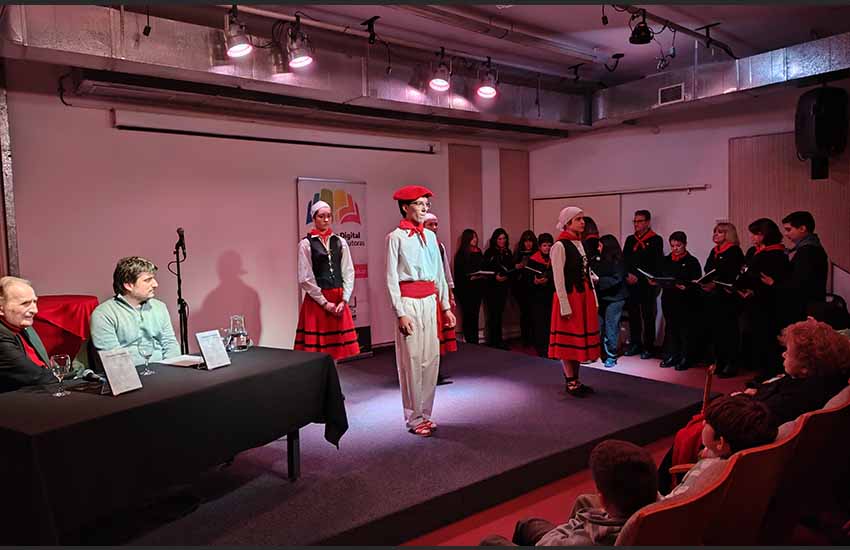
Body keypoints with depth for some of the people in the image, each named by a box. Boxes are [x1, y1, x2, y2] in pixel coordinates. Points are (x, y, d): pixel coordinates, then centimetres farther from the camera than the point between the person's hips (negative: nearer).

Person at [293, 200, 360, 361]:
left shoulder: (340, 242, 8)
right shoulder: (306, 244, -3)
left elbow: (348, 272, 5)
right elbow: (305, 279, -7)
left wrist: (344, 300, -6)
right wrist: (325, 303, -9)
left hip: (338, 300, 4)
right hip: (316, 300, -4)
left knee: (336, 347, 7)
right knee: (317, 351, -1)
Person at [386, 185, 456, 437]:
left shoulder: (430, 236, 12)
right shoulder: (396, 237, -4)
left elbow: (439, 274, 14)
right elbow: (391, 278, -7)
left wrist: (445, 307, 12)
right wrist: (400, 313, -13)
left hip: (430, 301, 6)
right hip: (409, 301, -6)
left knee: (431, 359, 8)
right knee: (412, 360, -1)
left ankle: (426, 414, 21)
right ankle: (415, 418, 11)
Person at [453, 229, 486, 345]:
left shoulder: (478, 252, 12)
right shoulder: (461, 254, -8)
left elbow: (483, 268, 16)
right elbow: (458, 273, -11)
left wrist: (483, 276, -3)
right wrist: (470, 277, -19)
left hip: (478, 288, 6)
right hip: (466, 289, -6)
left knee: (475, 314, 9)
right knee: (468, 315, -3)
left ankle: (475, 341, 16)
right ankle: (469, 341, 4)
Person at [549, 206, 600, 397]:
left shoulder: (580, 244, 13)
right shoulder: (560, 245, -11)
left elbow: (587, 273, 15)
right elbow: (558, 279, -15)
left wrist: (594, 299, 10)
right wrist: (565, 306, -18)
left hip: (584, 296, 8)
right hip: (569, 297, -8)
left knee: (580, 339, 12)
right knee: (568, 341, 1)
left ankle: (575, 379, 21)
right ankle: (570, 382, 10)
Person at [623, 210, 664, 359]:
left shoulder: (656, 240, 0)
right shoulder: (630, 239, 16)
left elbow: (655, 264, -6)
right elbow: (624, 260, 11)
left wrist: (638, 277, -11)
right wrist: (628, 275, -6)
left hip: (647, 285, -4)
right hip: (631, 284, 5)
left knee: (648, 316, 0)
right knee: (633, 315, 7)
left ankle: (648, 347, 6)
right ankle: (635, 344, 17)